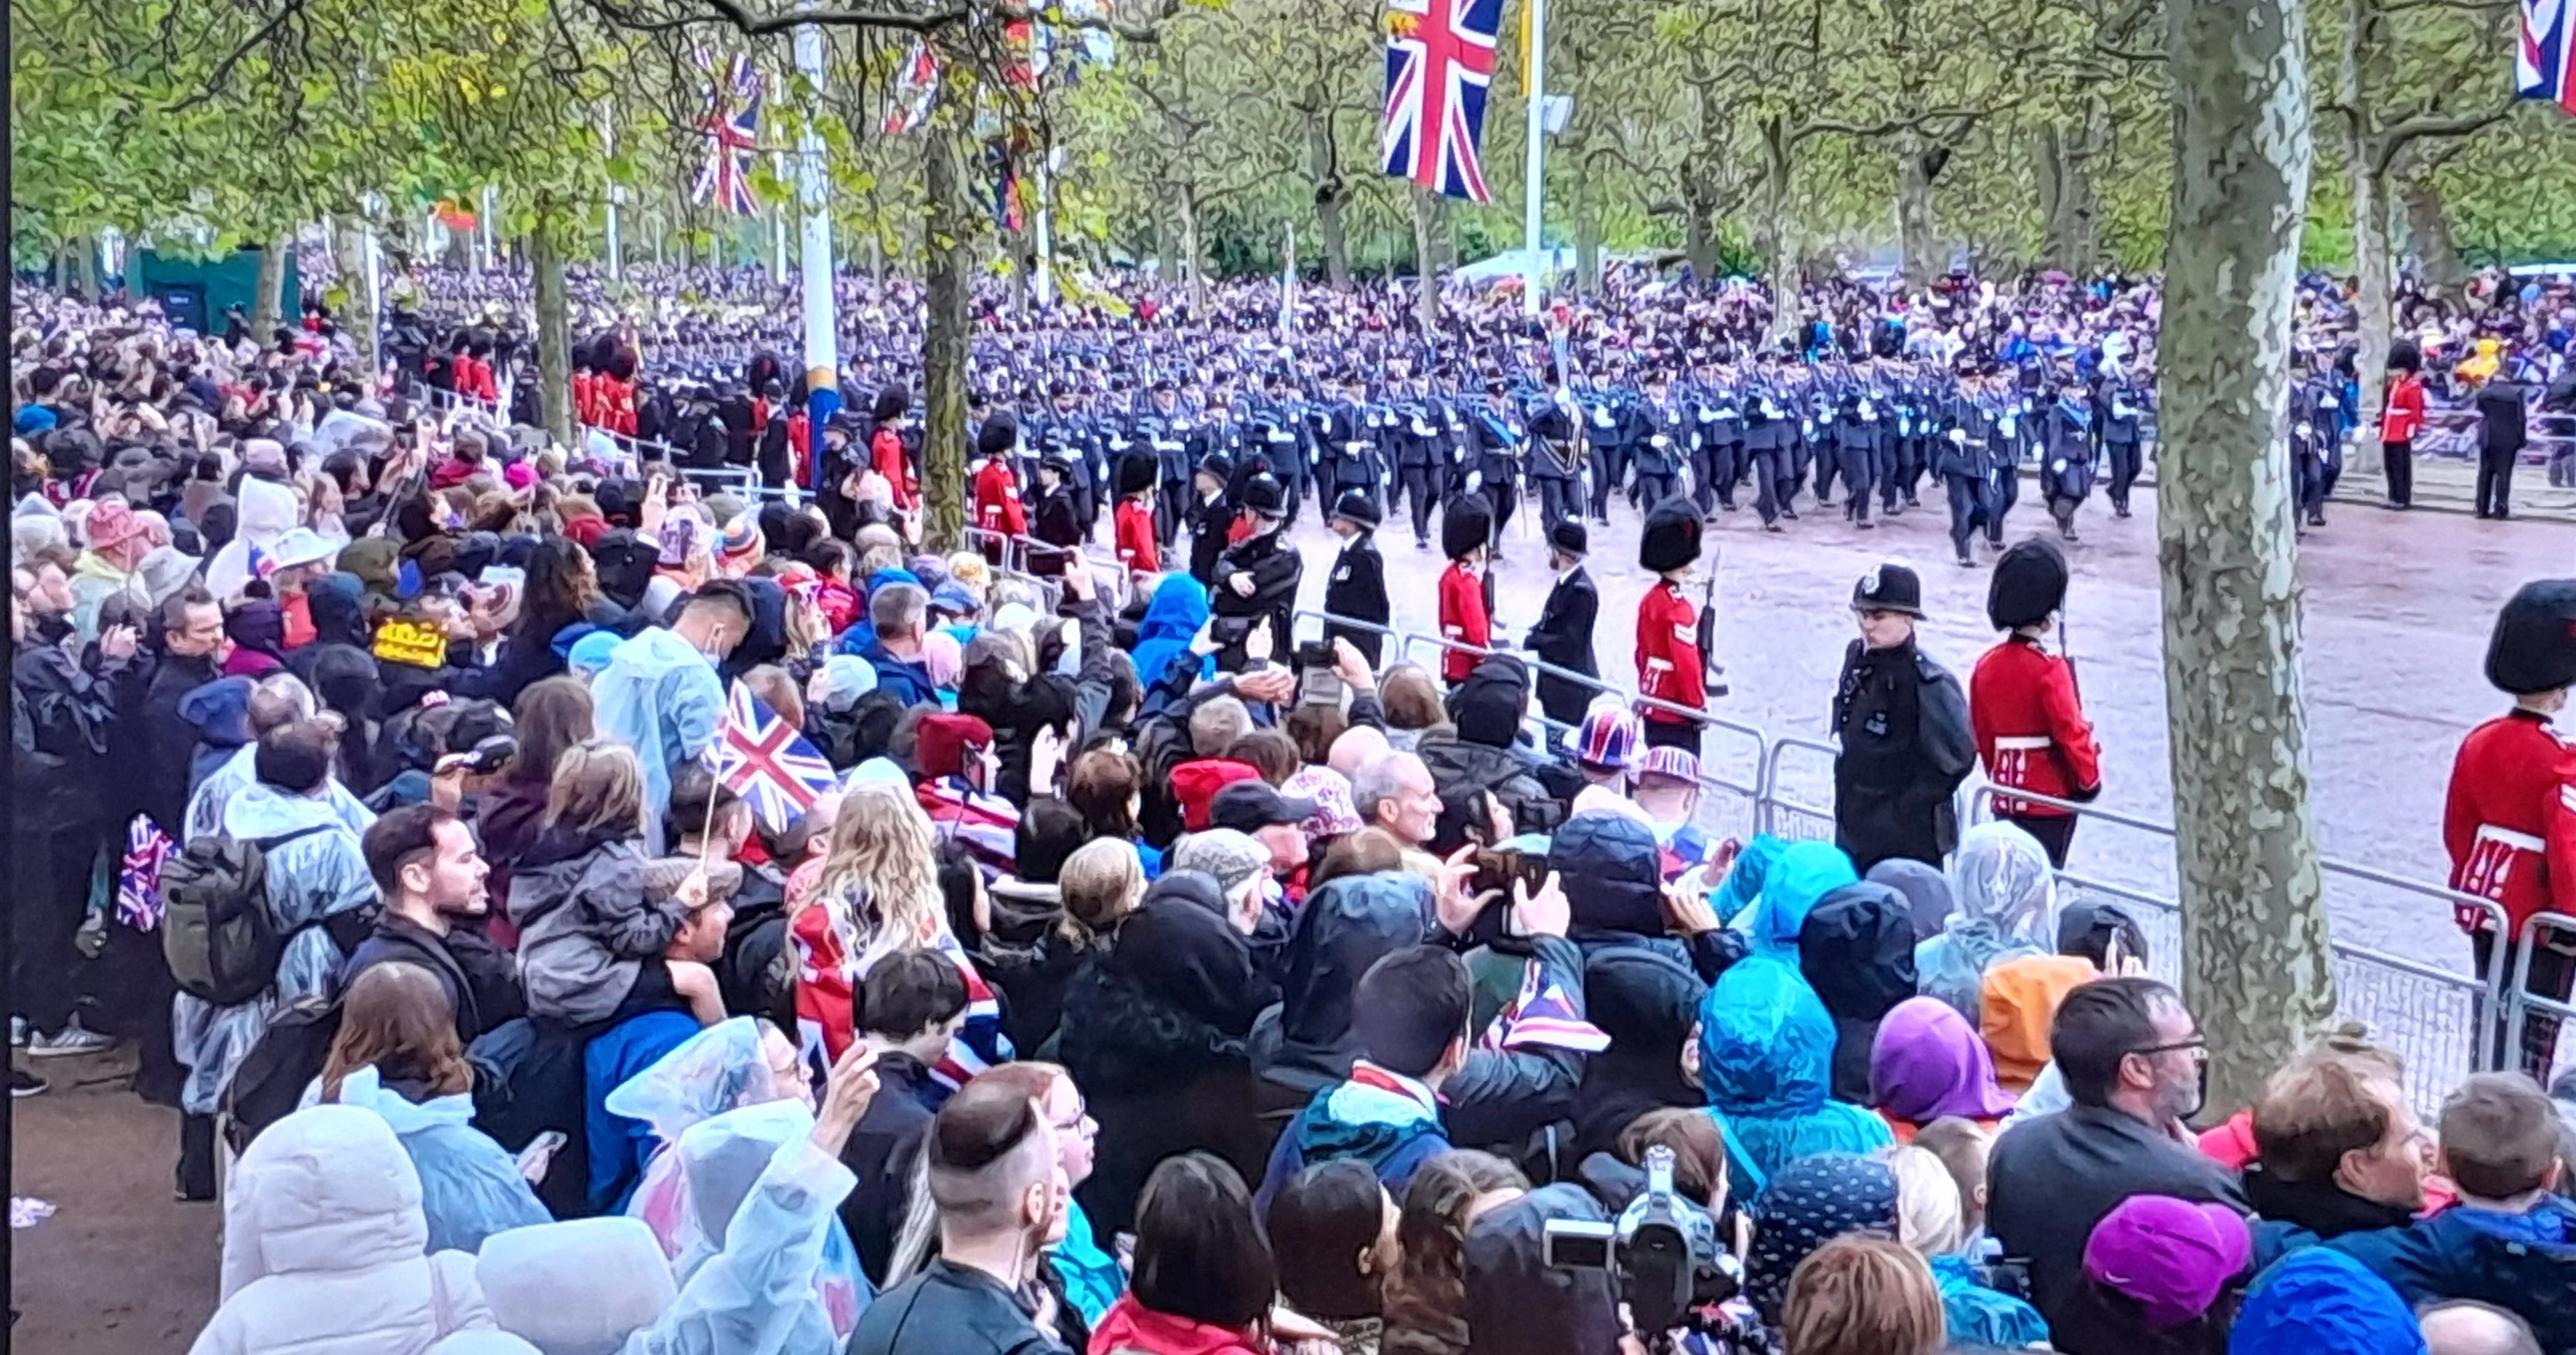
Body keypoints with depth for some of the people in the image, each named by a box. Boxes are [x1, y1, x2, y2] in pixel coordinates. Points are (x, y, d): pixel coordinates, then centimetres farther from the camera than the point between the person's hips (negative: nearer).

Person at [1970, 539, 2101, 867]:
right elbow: (2072, 734, -14)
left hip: (2006, 798, 6)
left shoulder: (1986, 665, 2)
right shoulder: (2050, 670, -19)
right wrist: (2089, 781, 0)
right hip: (2051, 801, -6)